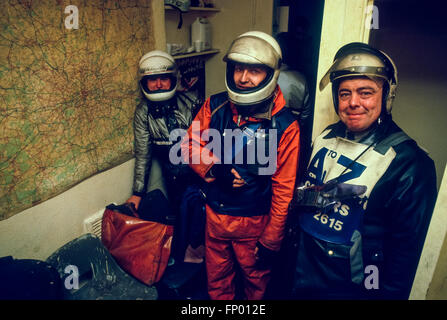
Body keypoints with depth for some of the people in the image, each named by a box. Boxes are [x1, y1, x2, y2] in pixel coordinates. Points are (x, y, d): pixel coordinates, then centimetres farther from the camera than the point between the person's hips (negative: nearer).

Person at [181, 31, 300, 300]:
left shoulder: (284, 125, -18)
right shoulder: (215, 106, -8)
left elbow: (284, 189, -14)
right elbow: (190, 144, 0)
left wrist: (271, 241, -9)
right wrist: (214, 169, -20)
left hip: (254, 221, -3)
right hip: (215, 214, 3)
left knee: (255, 280, 22)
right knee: (217, 279, 25)